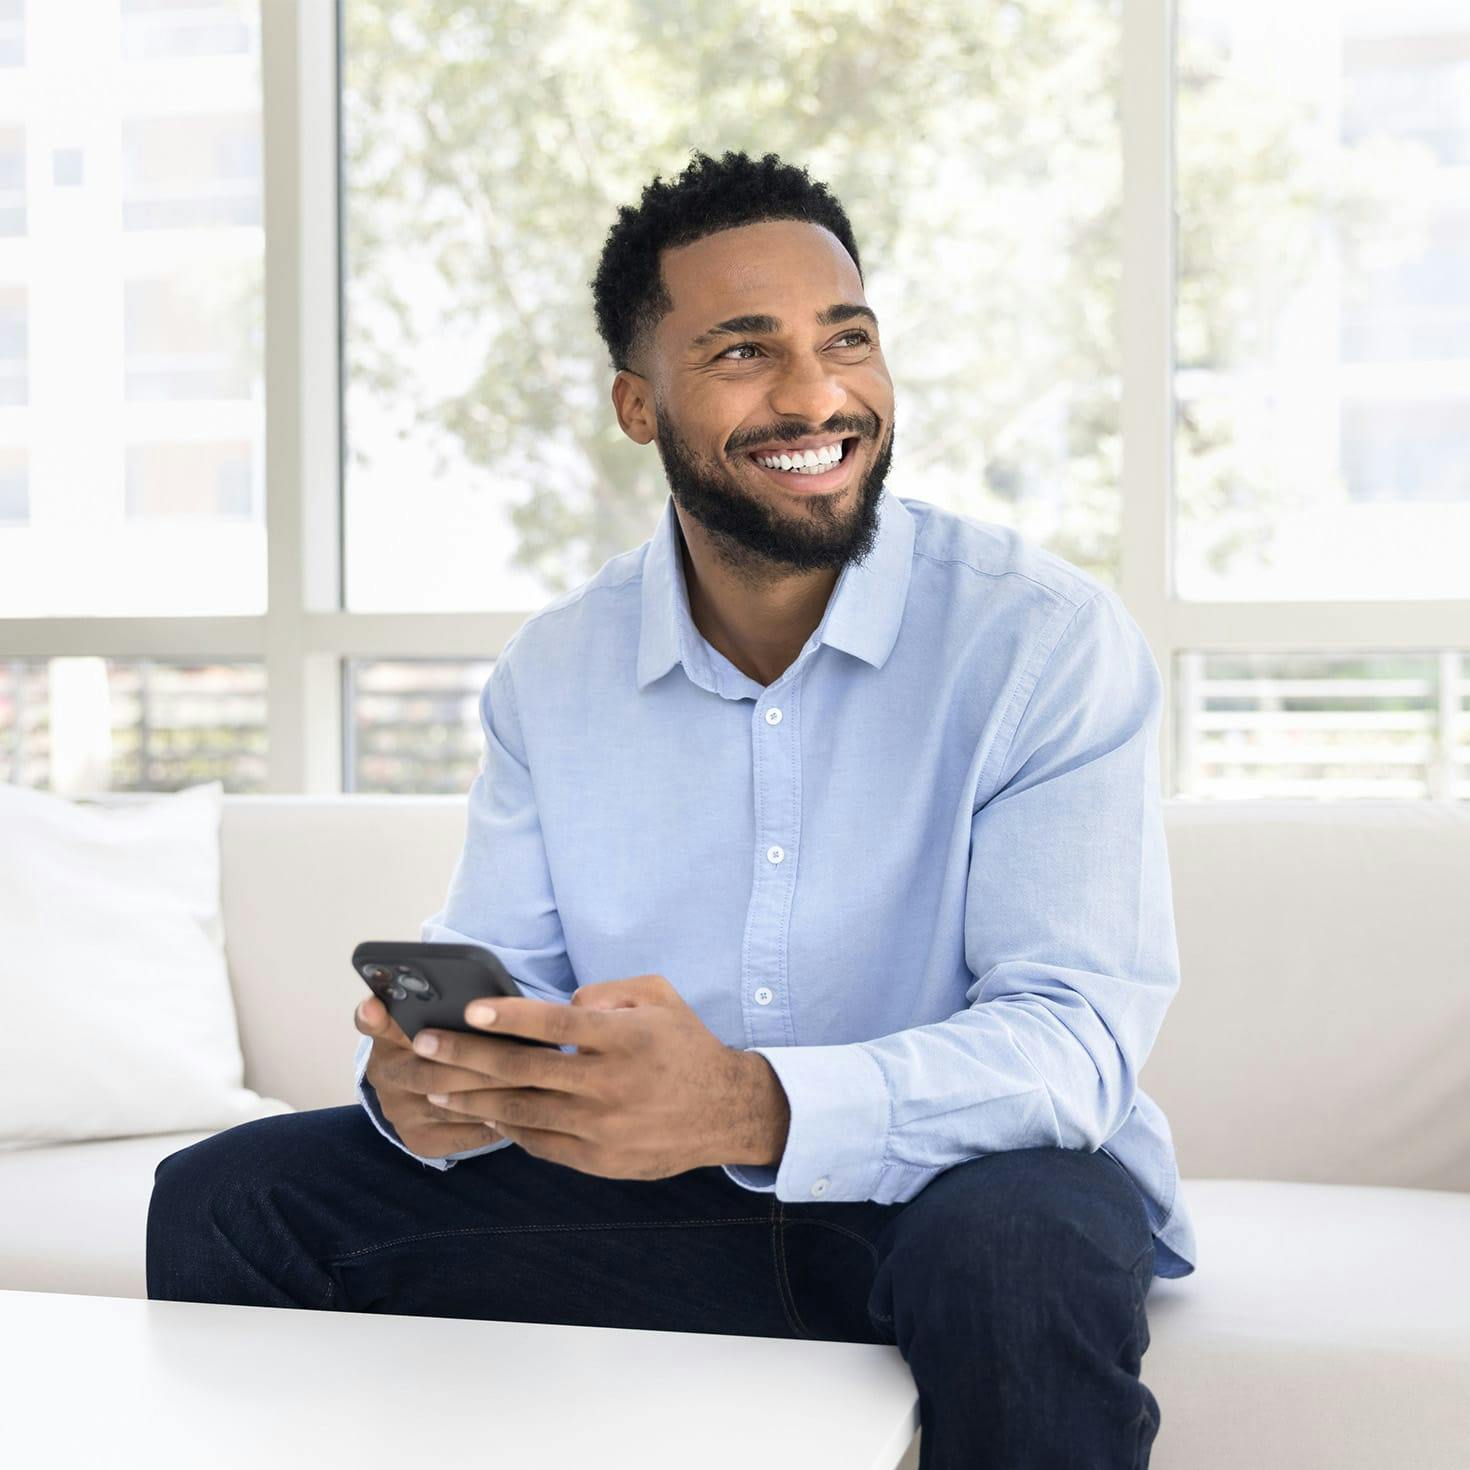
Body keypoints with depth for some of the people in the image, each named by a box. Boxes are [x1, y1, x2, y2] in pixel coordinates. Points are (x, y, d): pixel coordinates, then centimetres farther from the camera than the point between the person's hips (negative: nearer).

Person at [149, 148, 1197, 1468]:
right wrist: (421, 1078, -22)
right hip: (654, 1202, 4)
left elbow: (1075, 1033, -21)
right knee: (231, 1197, -6)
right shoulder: (553, 668, 4)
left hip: (960, 1178, -3)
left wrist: (752, 1107, -38)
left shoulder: (1049, 637, -12)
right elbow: (499, 978, 4)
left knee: (1014, 1253, -39)